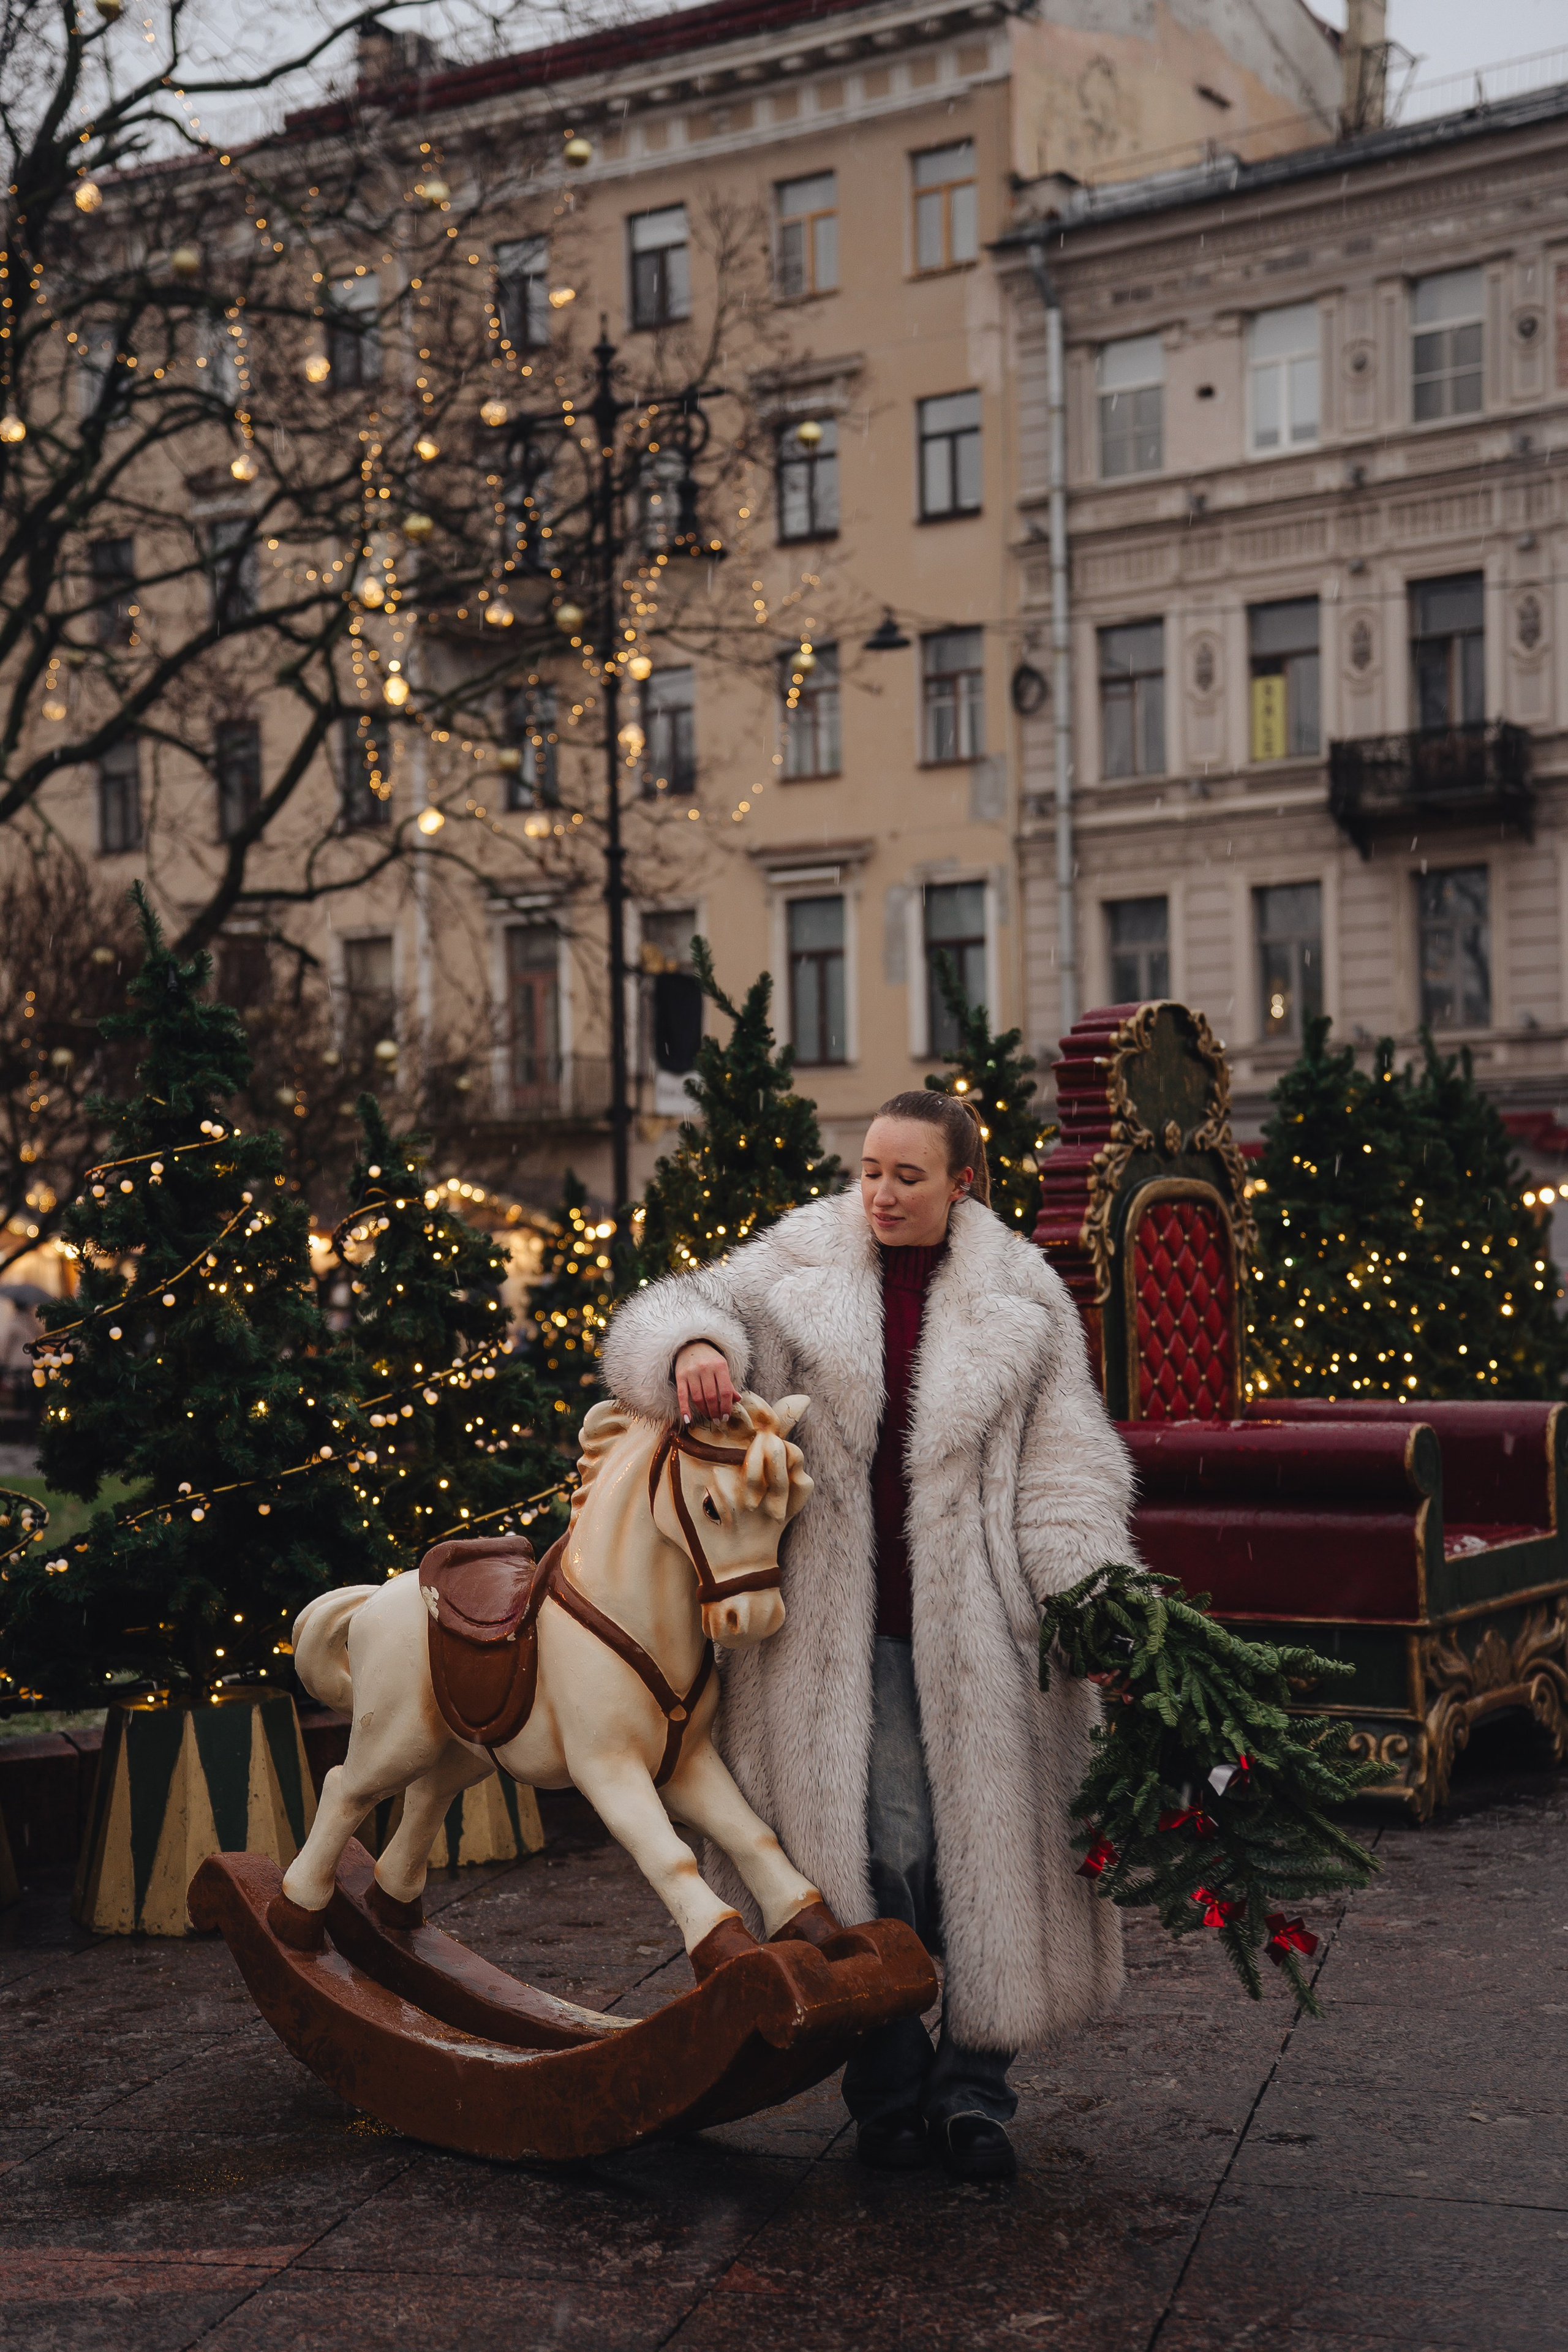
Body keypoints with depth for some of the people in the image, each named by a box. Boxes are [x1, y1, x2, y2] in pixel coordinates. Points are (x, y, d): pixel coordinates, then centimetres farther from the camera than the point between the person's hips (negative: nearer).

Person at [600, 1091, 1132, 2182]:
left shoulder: (1022, 1300, 5)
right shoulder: (798, 1268, 5)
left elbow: (1065, 1466, 2)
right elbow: (669, 1312, 6)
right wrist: (690, 1345, -20)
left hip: (974, 1619, 1)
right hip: (840, 1621, 0)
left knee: (987, 1839, 2)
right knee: (871, 1848, -3)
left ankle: (974, 2088, 17)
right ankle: (889, 2091, 13)